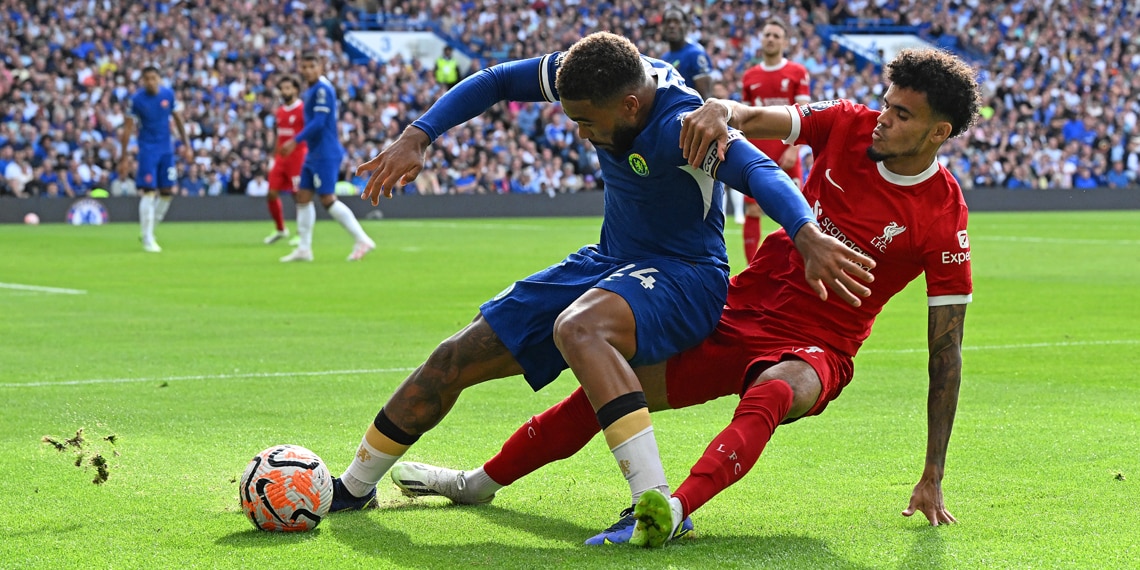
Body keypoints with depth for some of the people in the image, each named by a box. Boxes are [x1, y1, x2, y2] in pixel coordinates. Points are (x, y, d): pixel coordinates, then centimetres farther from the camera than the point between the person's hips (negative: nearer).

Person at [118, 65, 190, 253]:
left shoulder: (168, 94, -1)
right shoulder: (137, 99, -10)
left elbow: (177, 118, 12)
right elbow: (127, 128, -7)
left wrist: (186, 143, 7)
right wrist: (123, 158, -10)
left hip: (166, 150, 4)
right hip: (147, 150, -4)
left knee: (167, 192, 4)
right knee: (148, 193, -10)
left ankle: (149, 229, 21)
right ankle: (147, 239, -6)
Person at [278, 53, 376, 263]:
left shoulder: (322, 89, -15)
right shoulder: (311, 90, 14)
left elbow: (319, 122, -22)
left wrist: (295, 141, -22)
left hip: (325, 154, -10)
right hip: (314, 154, 10)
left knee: (327, 199, -11)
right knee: (303, 197, 8)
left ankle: (362, 240, -6)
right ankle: (304, 249, 12)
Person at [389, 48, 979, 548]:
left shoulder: (942, 218, -15)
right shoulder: (849, 126, -4)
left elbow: (945, 349, -12)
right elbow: (756, 118, -13)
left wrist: (931, 478, -14)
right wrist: (720, 110, -40)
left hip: (815, 349, -4)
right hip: (739, 313, 5)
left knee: (775, 391, -41)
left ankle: (671, 510, -61)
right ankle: (480, 482, 21)